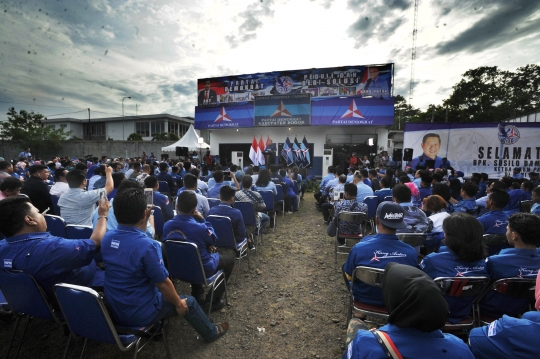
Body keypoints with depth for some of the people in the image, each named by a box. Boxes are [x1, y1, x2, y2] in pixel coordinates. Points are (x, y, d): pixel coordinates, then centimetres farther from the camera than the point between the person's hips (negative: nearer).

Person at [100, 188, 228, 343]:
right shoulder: (147, 245, -32)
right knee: (188, 302, 13)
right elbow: (163, 283, -22)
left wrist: (145, 220, 3)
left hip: (113, 309, 7)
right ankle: (211, 332, 37)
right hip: (138, 314, -7)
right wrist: (178, 303, -5)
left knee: (161, 293, 32)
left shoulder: (108, 237, -10)